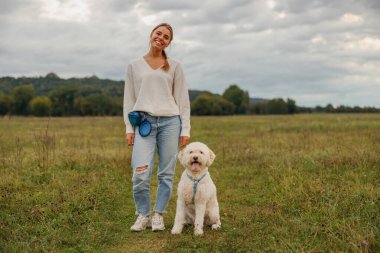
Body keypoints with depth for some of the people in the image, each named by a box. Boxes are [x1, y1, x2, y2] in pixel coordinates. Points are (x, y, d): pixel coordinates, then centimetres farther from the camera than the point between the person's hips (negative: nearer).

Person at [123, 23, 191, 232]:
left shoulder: (174, 66, 10)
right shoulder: (134, 66, 12)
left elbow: (183, 99, 8)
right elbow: (129, 99, 12)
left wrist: (185, 129, 1)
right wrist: (129, 128, 3)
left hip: (170, 122, 0)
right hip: (144, 122, 0)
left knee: (166, 174, 2)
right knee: (140, 174, -11)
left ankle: (158, 216, 16)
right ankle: (143, 215, 8)